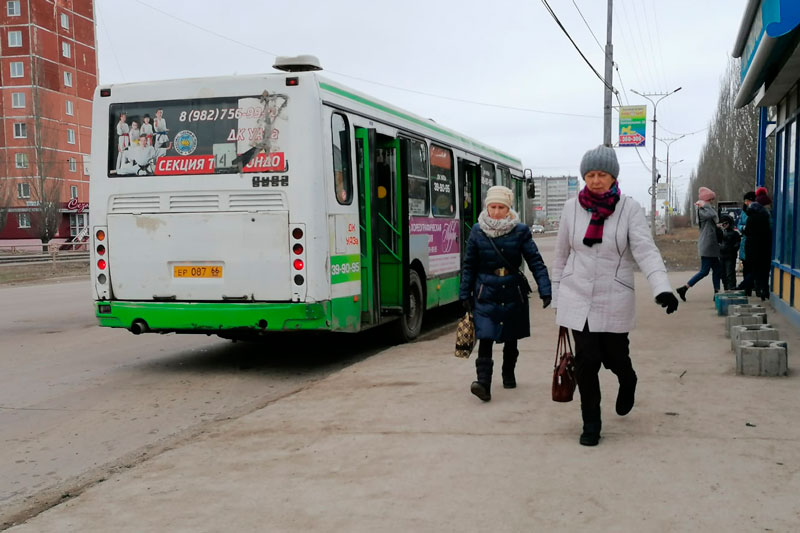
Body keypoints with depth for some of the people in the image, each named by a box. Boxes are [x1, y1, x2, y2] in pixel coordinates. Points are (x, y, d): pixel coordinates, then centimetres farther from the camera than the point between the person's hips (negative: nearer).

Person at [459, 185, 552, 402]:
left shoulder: (520, 231, -4)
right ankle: (484, 383, -19)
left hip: (513, 292, 1)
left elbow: (535, 262, -5)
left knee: (511, 338, 15)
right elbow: (469, 266, 6)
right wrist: (465, 294, 6)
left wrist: (545, 291, -13)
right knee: (485, 337, -14)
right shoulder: (477, 231, -1)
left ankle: (508, 374, 36)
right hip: (486, 293, -1)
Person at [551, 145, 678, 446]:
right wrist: (557, 297, 12)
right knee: (586, 361, -1)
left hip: (614, 300, -1)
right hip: (577, 298, 1)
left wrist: (662, 288, -32)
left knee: (615, 357, 9)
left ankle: (627, 382, 47)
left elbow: (645, 251, -17)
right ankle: (591, 423, 17)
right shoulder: (572, 208, 0)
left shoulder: (629, 209, -7)